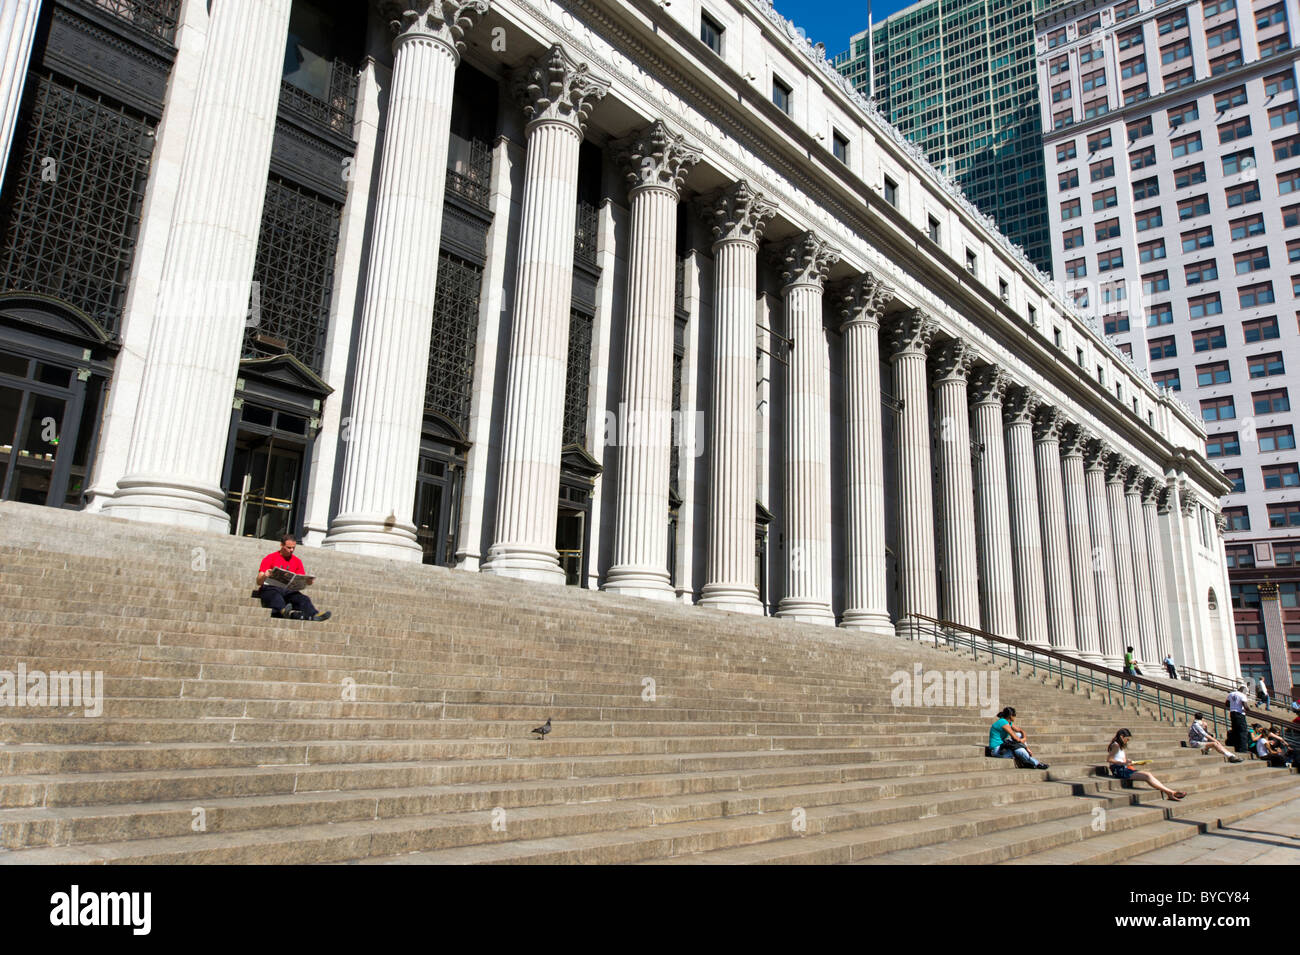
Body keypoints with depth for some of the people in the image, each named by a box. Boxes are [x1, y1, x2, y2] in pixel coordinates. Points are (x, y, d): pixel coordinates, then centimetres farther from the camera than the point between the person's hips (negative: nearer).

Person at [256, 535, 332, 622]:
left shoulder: (297, 561, 16)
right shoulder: (270, 558, 5)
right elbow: (259, 582, -1)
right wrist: (264, 576, -25)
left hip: (288, 590, 3)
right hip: (269, 589, -3)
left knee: (303, 598, -27)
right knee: (276, 597, -39)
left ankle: (314, 615, -56)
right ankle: (286, 611, -70)